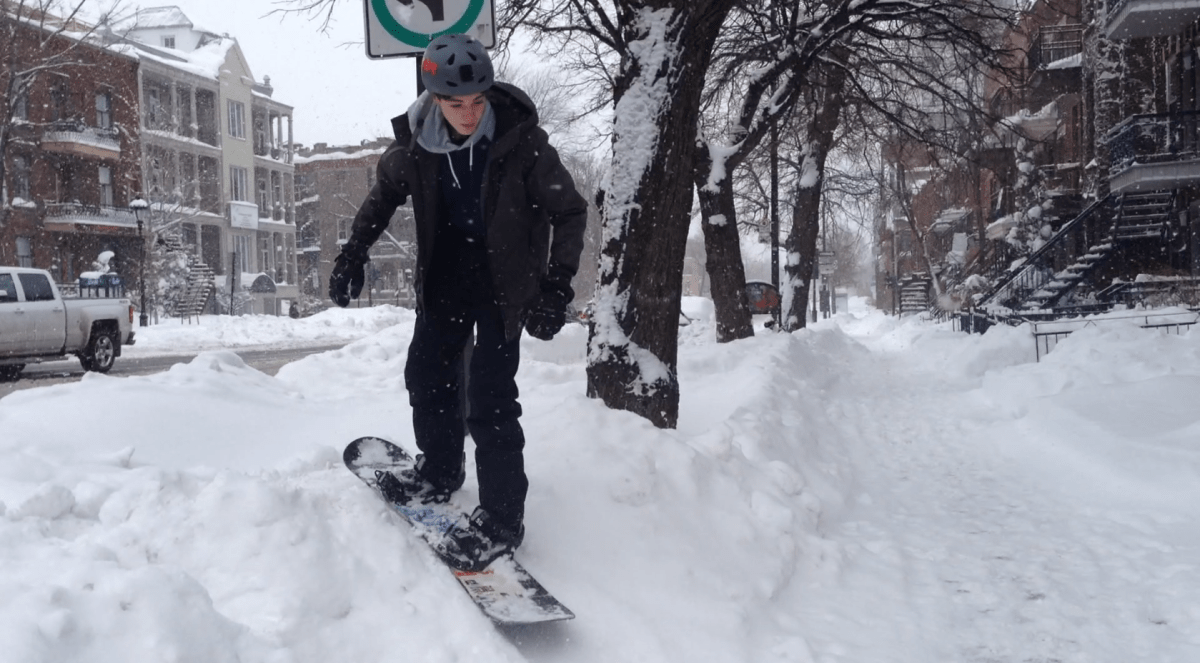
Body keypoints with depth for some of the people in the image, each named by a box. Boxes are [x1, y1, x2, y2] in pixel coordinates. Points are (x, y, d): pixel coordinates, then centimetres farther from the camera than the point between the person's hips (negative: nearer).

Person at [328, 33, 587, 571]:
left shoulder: (520, 140, -24)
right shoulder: (416, 142, -13)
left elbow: (568, 210, -14)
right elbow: (387, 188, 10)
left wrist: (556, 286, -23)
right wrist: (354, 251, 4)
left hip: (504, 275, -5)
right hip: (445, 270, 5)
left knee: (490, 394, -11)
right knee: (427, 373, 16)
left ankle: (501, 518, -2)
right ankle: (440, 470, 38)